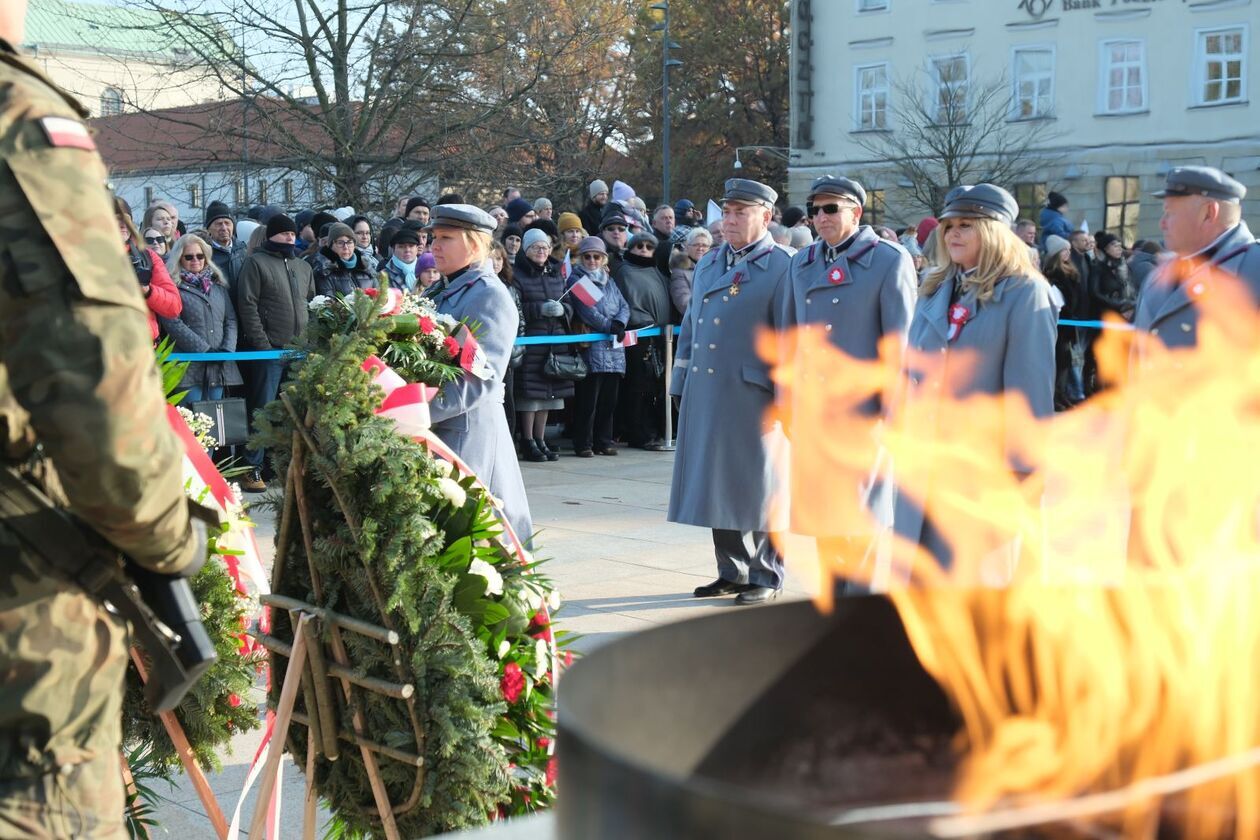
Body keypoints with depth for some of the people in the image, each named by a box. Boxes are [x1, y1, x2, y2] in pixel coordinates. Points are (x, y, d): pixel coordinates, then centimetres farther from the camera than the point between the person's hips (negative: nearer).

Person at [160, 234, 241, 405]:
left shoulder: (218, 285, 20)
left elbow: (231, 320, 15)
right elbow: (173, 324, -9)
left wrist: (227, 349, -3)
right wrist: (206, 350, -14)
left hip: (219, 365, 5)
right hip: (189, 365, -5)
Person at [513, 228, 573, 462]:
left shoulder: (556, 274, 16)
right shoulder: (517, 274, -3)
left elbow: (569, 305, 15)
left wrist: (561, 309, -7)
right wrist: (541, 309, -19)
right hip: (530, 340, -6)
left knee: (548, 391, 7)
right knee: (530, 391, -5)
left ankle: (541, 440, 15)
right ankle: (528, 441, 2)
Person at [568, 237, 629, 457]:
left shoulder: (609, 281, 21)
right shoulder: (576, 280, 2)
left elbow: (624, 306, 12)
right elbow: (585, 309, -11)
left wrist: (620, 323, -9)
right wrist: (608, 326, -16)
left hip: (614, 348, 6)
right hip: (591, 346, -6)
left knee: (609, 398, 8)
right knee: (587, 399, -6)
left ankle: (604, 440, 16)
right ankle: (584, 443, -1)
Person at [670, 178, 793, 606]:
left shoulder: (782, 267, -6)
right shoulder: (707, 263, 15)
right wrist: (681, 385, 16)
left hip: (751, 397, -6)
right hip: (705, 395, 7)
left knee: (756, 488, 2)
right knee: (715, 485, 11)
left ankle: (766, 576, 14)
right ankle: (732, 572, 23)